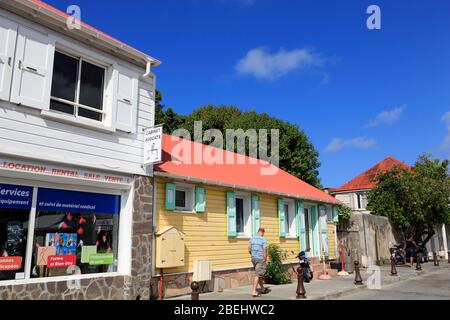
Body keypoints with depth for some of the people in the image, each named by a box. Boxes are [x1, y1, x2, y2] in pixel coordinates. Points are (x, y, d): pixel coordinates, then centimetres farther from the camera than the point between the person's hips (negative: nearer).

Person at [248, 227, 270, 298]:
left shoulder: (252, 239, 5)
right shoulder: (263, 240, -12)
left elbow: (249, 250, 8)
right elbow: (265, 251, -14)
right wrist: (265, 260, -6)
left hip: (253, 258, 6)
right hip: (261, 259, -6)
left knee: (260, 274, 19)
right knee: (257, 275, -3)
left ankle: (263, 289, 31)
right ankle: (254, 291, -4)